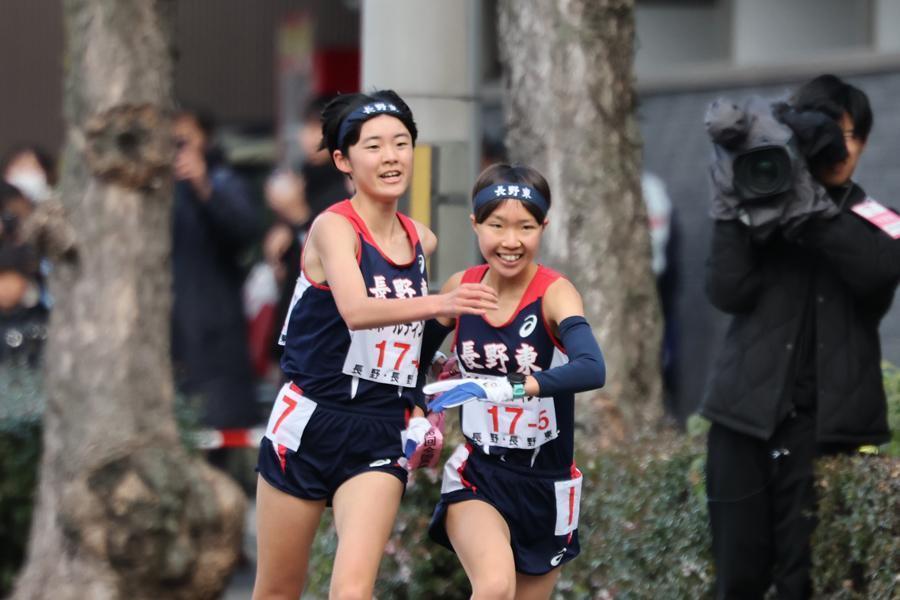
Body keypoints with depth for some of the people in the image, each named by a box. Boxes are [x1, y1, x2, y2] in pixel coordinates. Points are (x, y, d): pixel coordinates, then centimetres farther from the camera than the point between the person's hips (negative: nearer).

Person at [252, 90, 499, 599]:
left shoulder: (423, 241, 7)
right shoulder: (333, 227, -11)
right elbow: (356, 310, -32)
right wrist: (440, 303, -47)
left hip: (381, 440, 3)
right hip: (309, 424, -3)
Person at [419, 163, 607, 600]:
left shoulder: (554, 293, -16)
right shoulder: (460, 288, -5)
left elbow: (592, 369, -35)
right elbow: (416, 359, 13)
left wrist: (502, 387, -46)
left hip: (545, 486, 0)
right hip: (477, 474, 0)